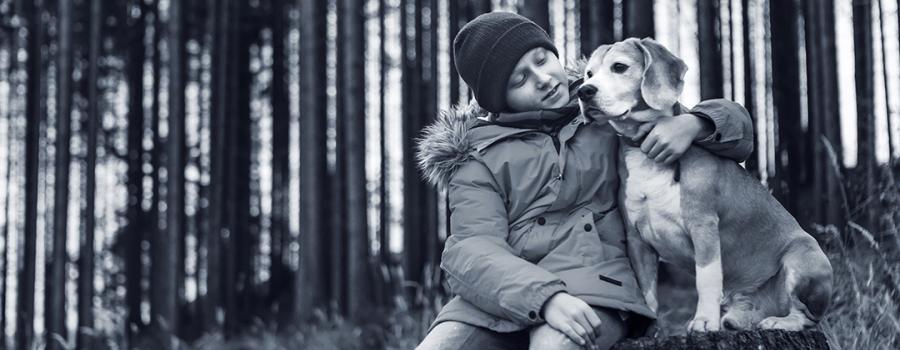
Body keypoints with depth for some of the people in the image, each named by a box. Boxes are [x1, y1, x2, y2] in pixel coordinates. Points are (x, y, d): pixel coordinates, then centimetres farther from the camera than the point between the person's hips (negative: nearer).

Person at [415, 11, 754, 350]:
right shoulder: (478, 157, 11)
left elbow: (737, 125, 21)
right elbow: (472, 250, -5)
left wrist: (692, 123, -4)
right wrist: (546, 297, -25)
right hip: (506, 291, 1)